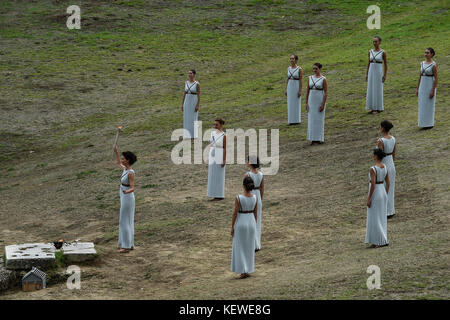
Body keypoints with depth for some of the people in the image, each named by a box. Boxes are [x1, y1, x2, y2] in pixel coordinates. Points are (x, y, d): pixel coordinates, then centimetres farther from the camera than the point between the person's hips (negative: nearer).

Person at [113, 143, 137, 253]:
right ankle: (130, 244, 20)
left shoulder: (130, 173, -20)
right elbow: (118, 163, 29)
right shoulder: (125, 169, 6)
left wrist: (127, 191, -46)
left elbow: (132, 188, -25)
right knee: (128, 221, 14)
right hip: (125, 198, 9)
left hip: (127, 198, -9)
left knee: (124, 221, -5)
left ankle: (126, 246, -1)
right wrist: (116, 152, 23)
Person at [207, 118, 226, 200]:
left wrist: (224, 160, -15)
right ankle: (216, 195, 15)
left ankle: (220, 196, 5)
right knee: (212, 176, 8)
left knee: (219, 176, -2)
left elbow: (225, 148, -10)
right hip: (212, 157, 7)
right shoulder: (213, 133, 8)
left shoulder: (223, 135, -10)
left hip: (220, 158, -7)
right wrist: (209, 159, 13)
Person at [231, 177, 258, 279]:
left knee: (240, 248, 6)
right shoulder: (254, 197, -6)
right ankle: (248, 270, 19)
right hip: (251, 222, 4)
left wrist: (232, 227, -3)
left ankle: (244, 271, 1)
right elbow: (255, 213, 3)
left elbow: (235, 214, -14)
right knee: (249, 247, 15)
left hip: (241, 222, -4)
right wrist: (254, 226, 15)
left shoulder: (239, 198, -19)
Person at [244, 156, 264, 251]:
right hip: (258, 199, 6)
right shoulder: (261, 174, -2)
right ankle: (257, 244, 22)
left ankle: (254, 246, 3)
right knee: (257, 223, 17)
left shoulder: (247, 175, -20)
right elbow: (262, 190, 5)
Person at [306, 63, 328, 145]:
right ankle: (313, 139, 11)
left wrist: (323, 104, -16)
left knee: (320, 119, 0)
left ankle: (320, 138, 11)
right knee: (312, 120, 4)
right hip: (312, 101, 4)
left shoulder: (323, 79, -9)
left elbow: (326, 93, -10)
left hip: (320, 101, -4)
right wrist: (306, 103, 3)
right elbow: (308, 91, 8)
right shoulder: (310, 78, 5)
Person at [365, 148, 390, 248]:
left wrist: (369, 199, -17)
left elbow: (373, 185, -24)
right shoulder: (385, 167, 2)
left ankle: (380, 241, 1)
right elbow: (388, 182, 8)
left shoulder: (373, 169, -22)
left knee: (374, 219, 1)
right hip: (383, 192, 8)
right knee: (382, 218, 15)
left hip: (375, 194, -8)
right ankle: (382, 241, 20)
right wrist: (386, 195, 18)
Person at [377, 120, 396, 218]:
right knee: (390, 189, 19)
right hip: (392, 166, 8)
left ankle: (386, 213, 12)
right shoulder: (393, 139, 0)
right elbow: (394, 154, 9)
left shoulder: (381, 141, -24)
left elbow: (380, 158, -22)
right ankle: (391, 211, 27)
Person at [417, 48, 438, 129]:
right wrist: (417, 89, 12)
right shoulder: (422, 63, 8)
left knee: (429, 105, 0)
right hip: (422, 86, 7)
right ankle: (424, 123, 18)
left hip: (430, 86, -7)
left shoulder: (433, 65, -12)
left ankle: (429, 124, 9)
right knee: (422, 105, 9)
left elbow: (436, 78, -13)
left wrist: (433, 91, -17)